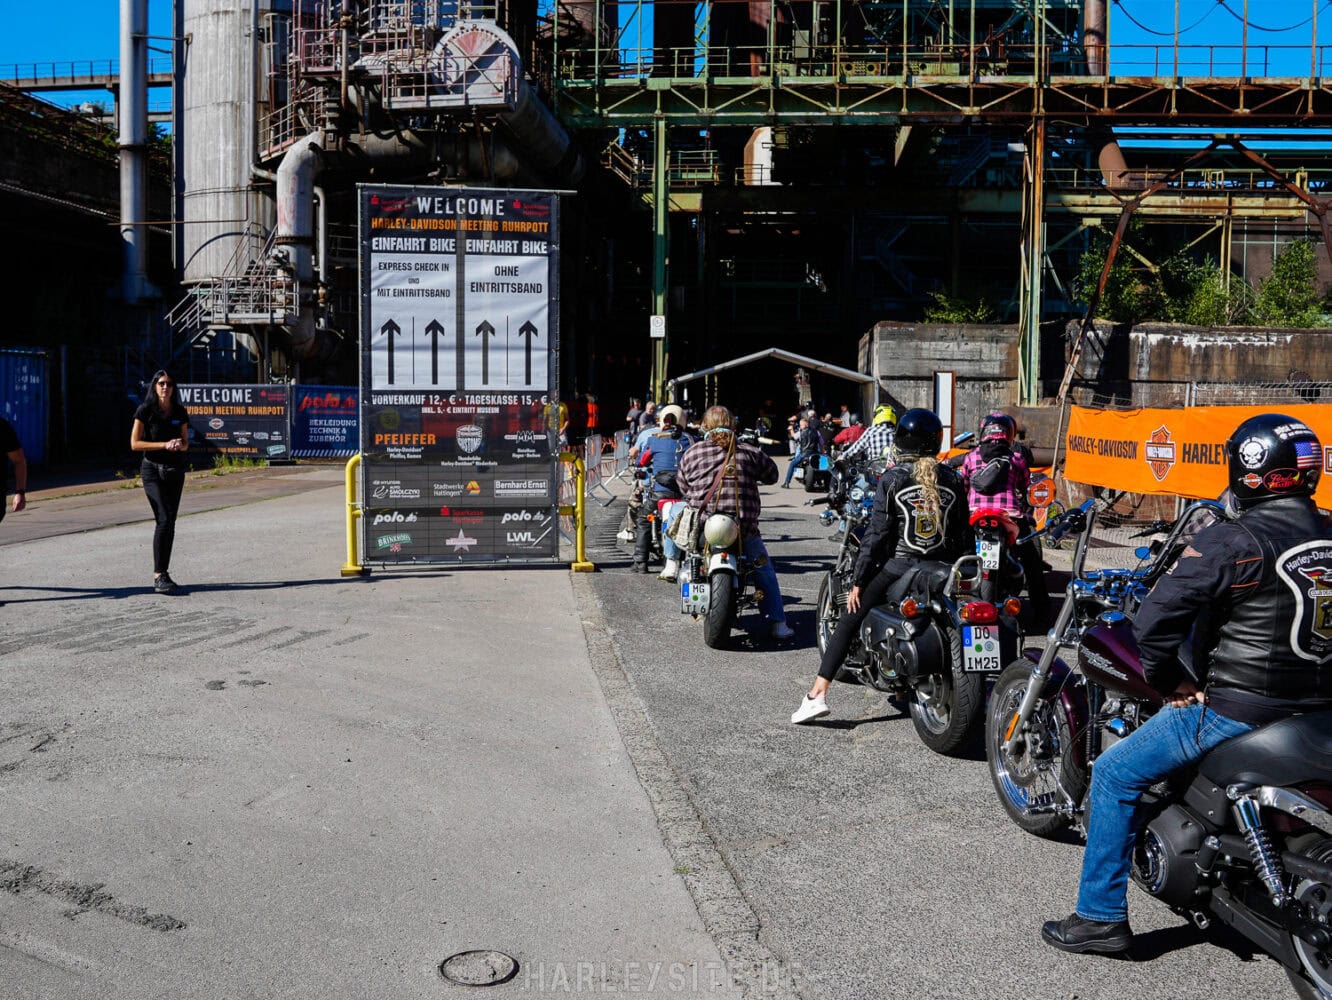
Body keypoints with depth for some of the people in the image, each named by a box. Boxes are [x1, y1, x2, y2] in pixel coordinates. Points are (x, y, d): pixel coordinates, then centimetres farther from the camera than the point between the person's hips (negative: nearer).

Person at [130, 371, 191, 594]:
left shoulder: (180, 412, 8)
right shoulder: (145, 411, -4)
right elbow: (134, 444, -6)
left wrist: (179, 445, -9)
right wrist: (164, 444, -15)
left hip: (175, 471, 5)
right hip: (153, 469, -5)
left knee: (169, 522, 5)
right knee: (164, 519, -17)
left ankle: (162, 574, 12)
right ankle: (159, 575, -15)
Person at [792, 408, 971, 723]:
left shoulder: (892, 479, -6)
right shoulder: (951, 478, 4)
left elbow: (877, 533, -9)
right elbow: (963, 534, 7)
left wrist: (858, 582, -5)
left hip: (898, 567, -3)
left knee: (850, 621, 2)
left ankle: (817, 695, -7)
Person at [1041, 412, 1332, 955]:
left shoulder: (1234, 540, -18)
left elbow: (1154, 619, -24)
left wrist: (1171, 682, -9)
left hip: (1236, 707, -8)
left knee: (1115, 773, 4)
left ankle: (1100, 915, 8)